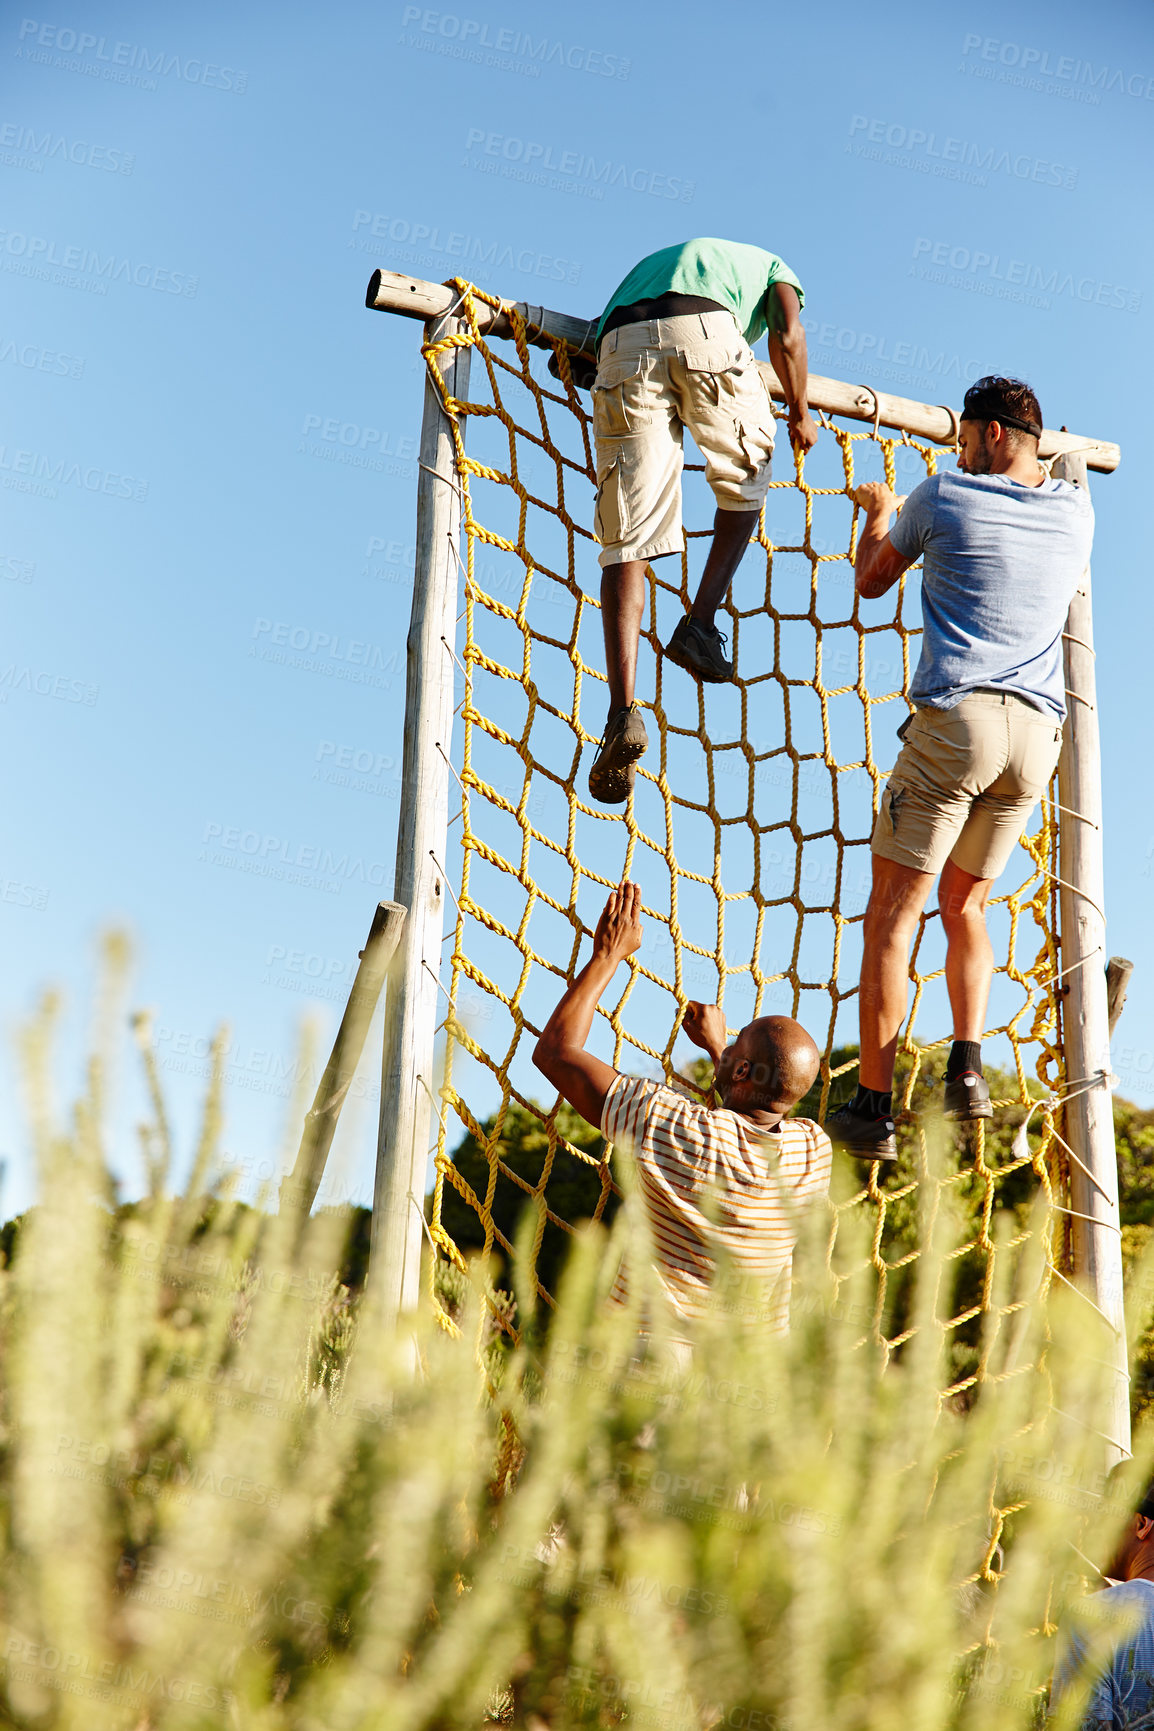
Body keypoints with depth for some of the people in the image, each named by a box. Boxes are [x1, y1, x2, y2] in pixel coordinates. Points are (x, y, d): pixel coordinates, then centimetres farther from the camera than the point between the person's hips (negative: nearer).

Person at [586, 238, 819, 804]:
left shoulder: (651, 263, 45)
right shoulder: (772, 266, 34)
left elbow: (603, 329, 31)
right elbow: (787, 335, 14)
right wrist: (800, 413, 27)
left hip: (621, 349, 3)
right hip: (706, 333, -2)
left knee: (625, 543, -3)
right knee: (743, 481, 25)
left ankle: (622, 710, -16)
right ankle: (700, 625, 8)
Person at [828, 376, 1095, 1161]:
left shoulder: (944, 496, 3)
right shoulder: (1076, 509, 14)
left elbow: (871, 580, 18)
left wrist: (877, 514, 38)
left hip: (956, 715, -5)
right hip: (1038, 730, 5)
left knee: (893, 910, -2)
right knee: (965, 904, 19)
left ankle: (874, 1106, -6)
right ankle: (969, 1061, -1)